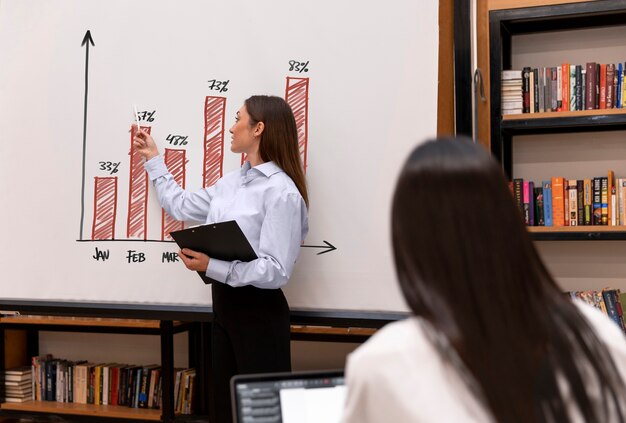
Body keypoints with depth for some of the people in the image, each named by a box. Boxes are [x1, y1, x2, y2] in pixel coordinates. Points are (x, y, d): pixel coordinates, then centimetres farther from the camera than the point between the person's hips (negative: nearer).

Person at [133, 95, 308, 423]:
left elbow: (275, 271, -22)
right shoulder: (231, 182, 10)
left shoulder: (281, 191, -17)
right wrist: (153, 159, 28)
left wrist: (212, 267, -25)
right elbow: (181, 206, 24)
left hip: (258, 312, -8)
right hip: (223, 303, 8)